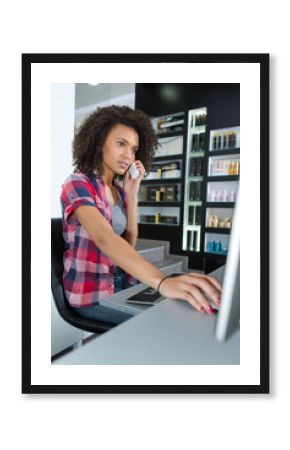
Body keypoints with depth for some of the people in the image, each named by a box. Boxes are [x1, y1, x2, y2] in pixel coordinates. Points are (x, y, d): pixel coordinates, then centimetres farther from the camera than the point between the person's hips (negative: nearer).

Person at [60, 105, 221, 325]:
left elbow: (129, 244, 2)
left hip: (121, 284, 6)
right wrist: (162, 281, -47)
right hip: (90, 294, -6)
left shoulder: (119, 190, 8)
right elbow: (104, 238, -33)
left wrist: (131, 195, -6)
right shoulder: (77, 184, -15)